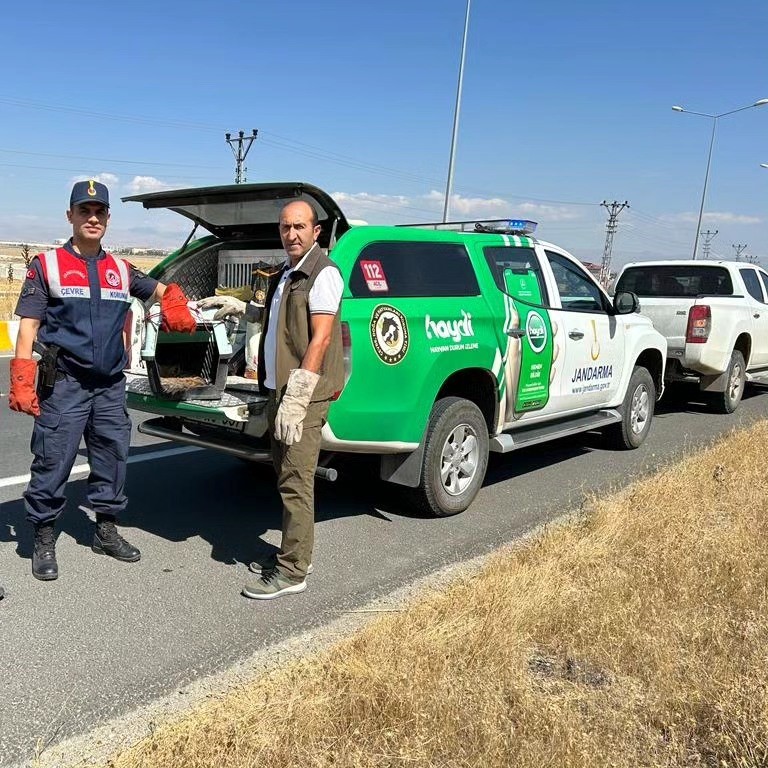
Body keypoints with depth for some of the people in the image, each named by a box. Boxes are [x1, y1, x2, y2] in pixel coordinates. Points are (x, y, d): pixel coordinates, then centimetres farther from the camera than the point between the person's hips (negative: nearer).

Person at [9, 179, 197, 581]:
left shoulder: (121, 270, 13)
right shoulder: (47, 265, 1)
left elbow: (159, 290, 21)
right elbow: (28, 325, -2)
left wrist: (173, 303, -4)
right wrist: (21, 380, -11)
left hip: (111, 385, 5)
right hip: (63, 384, -4)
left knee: (113, 457, 11)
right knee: (52, 461, -2)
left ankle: (106, 529, 27)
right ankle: (44, 540, 14)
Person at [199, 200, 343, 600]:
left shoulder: (322, 273, -11)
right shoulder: (284, 275, 17)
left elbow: (320, 338, -19)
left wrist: (295, 398, -23)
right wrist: (240, 307, 27)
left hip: (303, 396, -9)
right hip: (278, 391, 9)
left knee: (296, 483, -6)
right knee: (286, 480, 15)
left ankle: (292, 573, 4)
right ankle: (294, 556, 27)